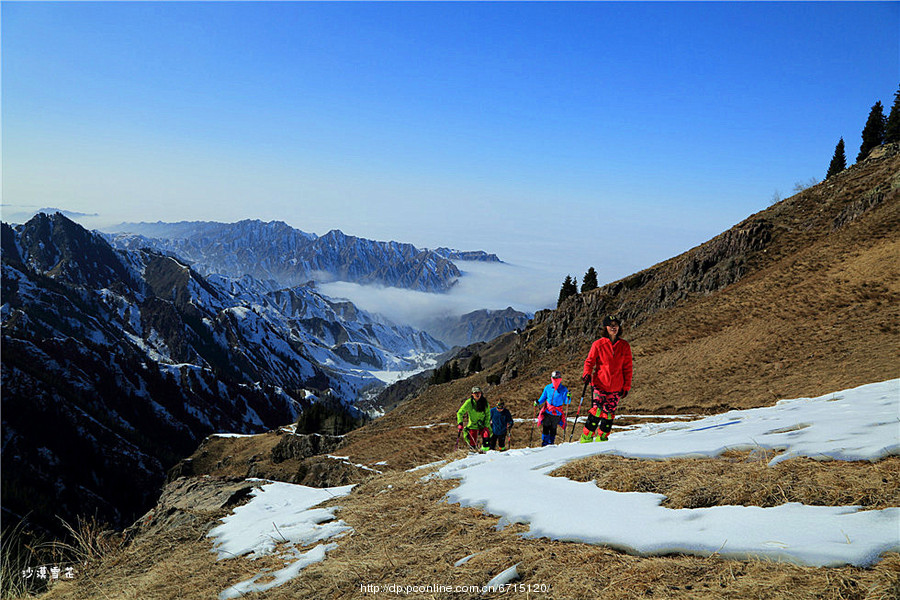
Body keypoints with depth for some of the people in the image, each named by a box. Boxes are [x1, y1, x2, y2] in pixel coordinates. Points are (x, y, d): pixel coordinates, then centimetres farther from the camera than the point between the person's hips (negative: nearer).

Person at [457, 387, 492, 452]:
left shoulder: (485, 402, -8)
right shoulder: (469, 402, -12)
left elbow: (488, 414, 2)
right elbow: (460, 413, -7)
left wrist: (486, 425, -8)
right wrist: (460, 423, -20)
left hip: (483, 425, 1)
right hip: (472, 425, -1)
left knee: (486, 434, -28)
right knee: (473, 444, 0)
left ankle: (485, 449, -23)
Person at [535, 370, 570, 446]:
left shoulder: (563, 389, -5)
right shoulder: (548, 388, 1)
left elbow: (566, 402, -7)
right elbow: (543, 398, 10)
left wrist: (568, 397, -28)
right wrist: (538, 402, -8)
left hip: (557, 414, -1)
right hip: (547, 412, 1)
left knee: (553, 430, 9)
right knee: (545, 429, 2)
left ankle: (551, 444, 24)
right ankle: (544, 444, 14)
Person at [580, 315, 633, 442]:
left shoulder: (624, 346, 7)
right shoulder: (598, 344, -1)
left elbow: (627, 368, 11)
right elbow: (590, 361, 3)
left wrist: (626, 386, 9)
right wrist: (587, 373, -17)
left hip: (616, 387, 3)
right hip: (600, 383, -3)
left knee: (609, 413, 6)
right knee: (597, 410, -13)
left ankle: (602, 438, 21)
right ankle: (586, 437, -2)